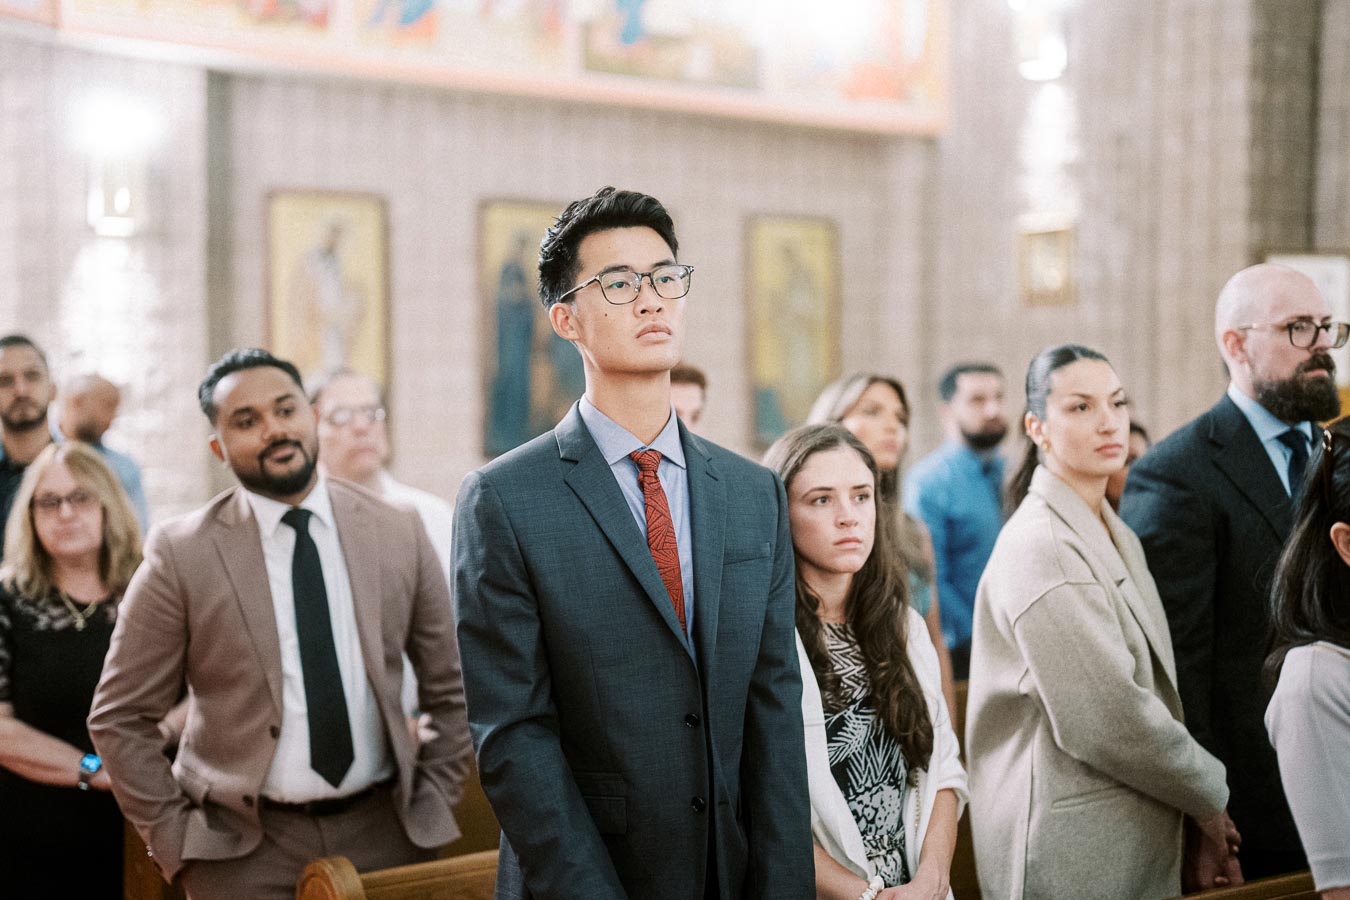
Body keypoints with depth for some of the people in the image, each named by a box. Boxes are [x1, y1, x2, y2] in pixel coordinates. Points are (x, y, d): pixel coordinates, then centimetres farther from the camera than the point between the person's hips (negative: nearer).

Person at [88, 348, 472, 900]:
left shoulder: (399, 535, 1)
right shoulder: (181, 555, -7)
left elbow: (451, 692, 9)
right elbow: (119, 719, -2)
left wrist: (432, 803, 4)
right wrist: (175, 838, -5)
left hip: (384, 832, 2)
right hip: (243, 851, -2)